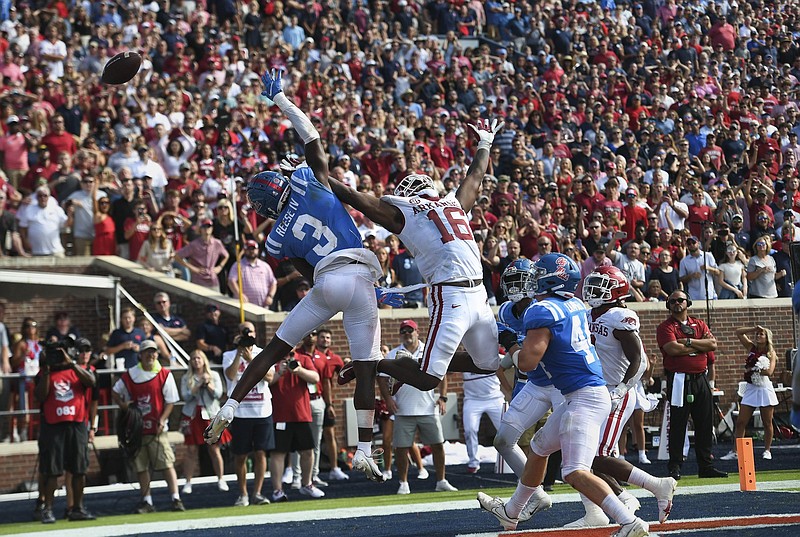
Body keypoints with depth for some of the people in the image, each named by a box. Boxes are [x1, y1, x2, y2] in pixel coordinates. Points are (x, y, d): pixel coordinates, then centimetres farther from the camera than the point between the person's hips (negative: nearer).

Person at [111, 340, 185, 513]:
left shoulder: (165, 375, 0)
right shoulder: (130, 375, 5)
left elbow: (170, 401, 0)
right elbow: (115, 392, 18)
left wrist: (162, 420, -13)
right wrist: (122, 404, -2)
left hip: (157, 429, -3)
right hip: (137, 428, 3)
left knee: (167, 464, -9)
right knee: (141, 467, 5)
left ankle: (176, 499, -9)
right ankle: (147, 502, 12)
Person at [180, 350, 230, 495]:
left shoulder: (214, 375, 7)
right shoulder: (186, 378, 5)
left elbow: (218, 394, -2)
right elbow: (185, 396, -7)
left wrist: (208, 384, -13)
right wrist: (199, 385, -12)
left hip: (211, 414, 0)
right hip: (192, 415, 0)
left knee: (214, 449, 2)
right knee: (191, 450, -3)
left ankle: (221, 480, 12)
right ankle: (188, 482, 1)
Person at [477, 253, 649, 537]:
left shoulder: (543, 312, -15)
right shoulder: (575, 305, 12)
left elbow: (527, 362, -18)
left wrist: (515, 352, 5)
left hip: (584, 398, -10)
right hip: (585, 394, 10)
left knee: (576, 473, -18)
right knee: (539, 447, 26)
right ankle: (511, 513, 43)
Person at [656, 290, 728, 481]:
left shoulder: (700, 324, 15)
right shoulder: (666, 327, 0)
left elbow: (713, 344, 0)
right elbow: (672, 349, -17)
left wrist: (688, 341, -11)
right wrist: (700, 345, -6)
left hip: (701, 379, 5)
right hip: (679, 380, -5)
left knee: (705, 424, 7)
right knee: (677, 424, -4)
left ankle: (706, 466, 14)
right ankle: (675, 467, 0)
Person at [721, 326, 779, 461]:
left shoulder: (771, 353, 0)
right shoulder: (751, 348, 10)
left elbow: (769, 371, -15)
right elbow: (738, 332, 7)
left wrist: (752, 370, -9)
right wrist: (754, 328, 0)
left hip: (764, 388, -4)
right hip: (750, 389, 4)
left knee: (767, 423, 3)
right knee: (741, 422, -2)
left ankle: (767, 451, 13)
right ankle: (734, 452, -2)